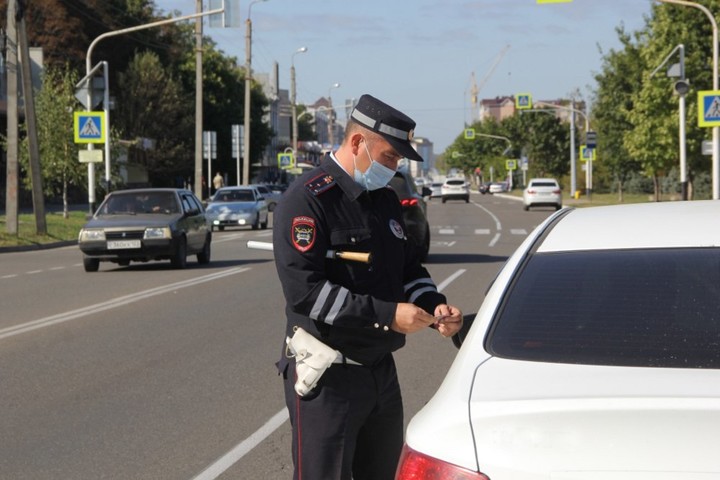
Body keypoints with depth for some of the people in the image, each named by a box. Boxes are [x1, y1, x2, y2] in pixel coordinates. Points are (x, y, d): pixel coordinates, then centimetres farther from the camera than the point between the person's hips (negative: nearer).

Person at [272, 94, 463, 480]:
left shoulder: (385, 199, 12)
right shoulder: (307, 200, -14)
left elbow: (409, 268, 22)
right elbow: (304, 290, -23)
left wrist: (434, 306, 0)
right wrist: (387, 314, -24)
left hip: (381, 371, 8)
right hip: (327, 378, -8)